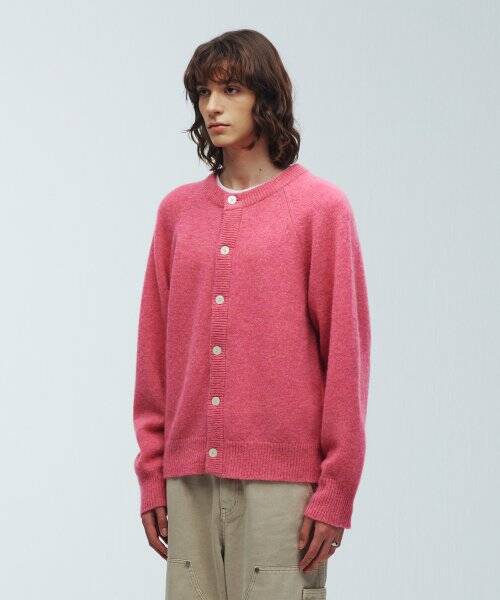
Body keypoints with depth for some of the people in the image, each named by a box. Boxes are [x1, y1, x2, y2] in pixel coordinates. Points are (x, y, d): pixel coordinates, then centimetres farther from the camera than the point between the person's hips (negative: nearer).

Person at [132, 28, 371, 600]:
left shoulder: (319, 205, -1)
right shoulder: (177, 210, 11)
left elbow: (345, 350, -4)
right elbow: (155, 351, 13)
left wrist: (335, 490, -7)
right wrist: (151, 476, 9)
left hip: (282, 476, -4)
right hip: (189, 477, 4)